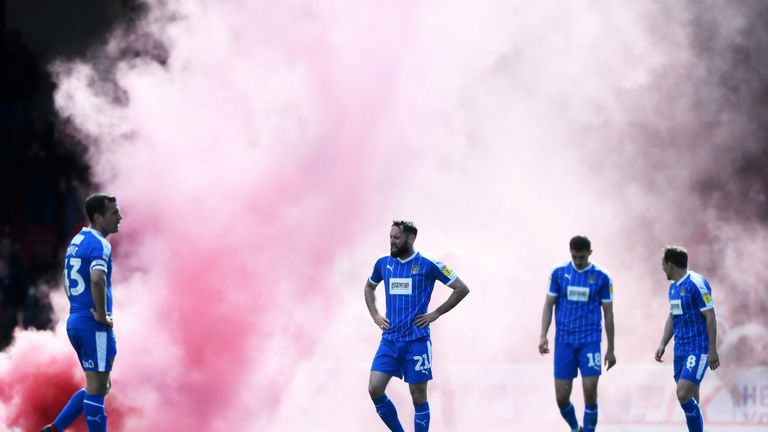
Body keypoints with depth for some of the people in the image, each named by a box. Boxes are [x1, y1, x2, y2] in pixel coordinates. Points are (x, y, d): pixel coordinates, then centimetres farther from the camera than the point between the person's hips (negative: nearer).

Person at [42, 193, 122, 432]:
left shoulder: (77, 240, 15)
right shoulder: (99, 244, -15)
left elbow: (68, 282, 26)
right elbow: (97, 279, -33)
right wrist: (102, 315, -21)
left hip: (76, 321, 10)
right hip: (94, 326, -10)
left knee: (101, 386, 18)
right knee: (97, 390, -3)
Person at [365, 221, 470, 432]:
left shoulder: (428, 265, -6)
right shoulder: (383, 263, 8)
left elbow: (462, 289, -2)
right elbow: (369, 287, 28)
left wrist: (436, 314, -5)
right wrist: (375, 315, 14)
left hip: (416, 340, -4)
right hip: (390, 340, 4)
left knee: (418, 397, 1)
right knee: (375, 389, -7)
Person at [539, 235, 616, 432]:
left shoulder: (601, 277, -1)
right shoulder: (559, 273, 3)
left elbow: (608, 314, 4)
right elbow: (549, 305, 7)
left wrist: (610, 349, 5)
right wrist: (543, 336, -5)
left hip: (590, 341, -2)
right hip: (564, 341, 2)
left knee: (590, 392, -12)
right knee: (561, 397, 1)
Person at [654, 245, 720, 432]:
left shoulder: (696, 284, -14)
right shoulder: (673, 287, 14)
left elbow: (710, 317, -15)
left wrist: (712, 350, -17)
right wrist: (662, 345, 13)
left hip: (698, 350, -9)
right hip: (680, 350, 9)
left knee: (684, 394, -19)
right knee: (690, 399, 9)